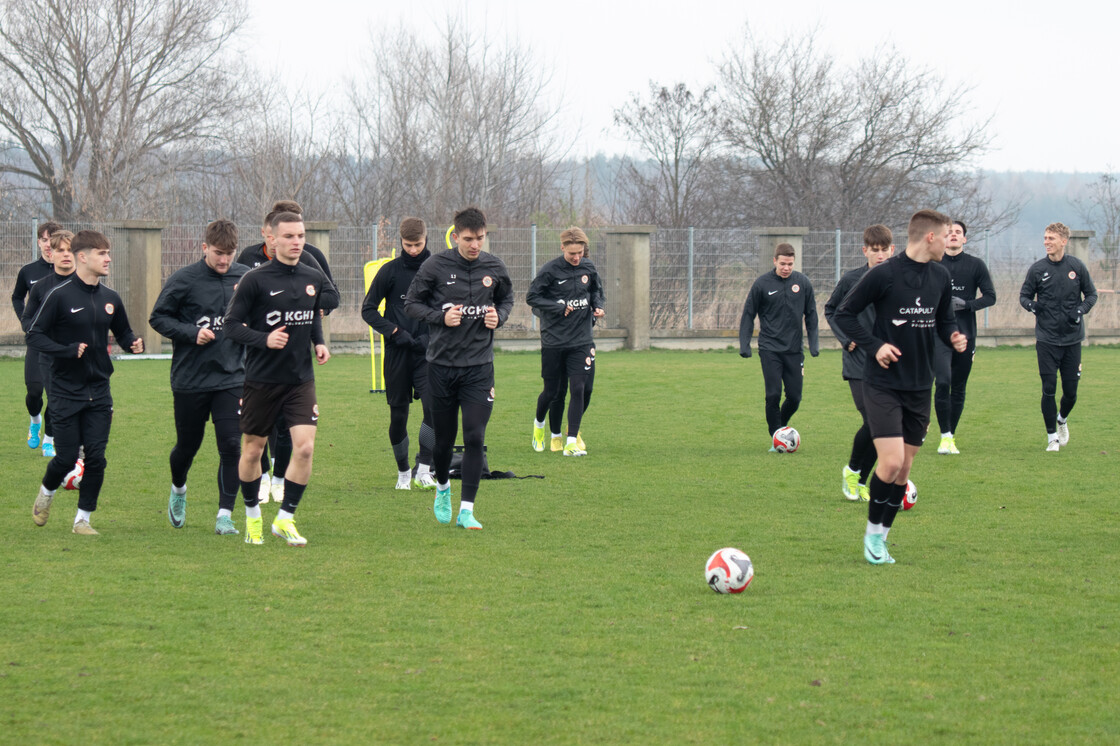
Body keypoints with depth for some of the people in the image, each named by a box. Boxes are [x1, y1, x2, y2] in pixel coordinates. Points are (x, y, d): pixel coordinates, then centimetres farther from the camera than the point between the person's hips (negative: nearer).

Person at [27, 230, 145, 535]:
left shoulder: (110, 298, 6)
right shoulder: (59, 295, -10)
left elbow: (123, 333, 20)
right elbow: (34, 335, -10)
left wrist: (134, 343, -3)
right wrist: (67, 350, -22)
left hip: (99, 393, 4)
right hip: (66, 392, -4)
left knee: (96, 458, -3)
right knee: (67, 457, -1)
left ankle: (83, 519, 10)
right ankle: (46, 493, 31)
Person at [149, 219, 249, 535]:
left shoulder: (245, 278, 2)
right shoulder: (183, 280, -8)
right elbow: (158, 317, -3)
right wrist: (192, 333, -16)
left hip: (232, 378, 2)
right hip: (190, 380, -2)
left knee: (231, 445, -9)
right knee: (188, 445, 12)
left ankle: (225, 515, -3)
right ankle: (178, 489, 43)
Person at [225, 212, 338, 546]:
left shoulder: (314, 279, 3)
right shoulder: (255, 280, -10)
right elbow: (231, 324, -9)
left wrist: (318, 341, 7)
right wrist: (264, 339, -24)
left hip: (301, 380, 3)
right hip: (261, 380, -3)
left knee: (305, 446, -12)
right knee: (252, 450, 8)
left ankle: (285, 518, 2)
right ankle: (252, 515, 30)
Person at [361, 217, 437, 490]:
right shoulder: (390, 271, 0)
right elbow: (368, 309, 5)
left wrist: (432, 336, -4)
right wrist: (395, 331, -8)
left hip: (428, 354, 0)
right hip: (397, 354, 0)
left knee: (434, 406, -18)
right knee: (398, 413, 5)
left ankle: (424, 469, -12)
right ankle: (403, 472, 20)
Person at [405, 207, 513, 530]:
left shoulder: (494, 267, 1)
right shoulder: (436, 265, -6)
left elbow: (507, 299, 19)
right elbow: (411, 303, 2)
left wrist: (498, 316, -3)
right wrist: (441, 317, -14)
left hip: (479, 366, 1)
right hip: (442, 364, -1)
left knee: (475, 437, -9)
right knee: (443, 438, 8)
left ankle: (466, 510, -4)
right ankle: (442, 488, 37)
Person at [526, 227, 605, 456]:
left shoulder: (589, 269, 3)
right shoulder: (550, 270, -10)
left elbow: (596, 291, 21)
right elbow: (532, 297, -7)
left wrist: (598, 306, 1)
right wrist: (559, 307, -16)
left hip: (581, 340, 2)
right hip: (553, 341, -2)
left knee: (578, 389, -7)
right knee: (552, 391, 7)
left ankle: (572, 441, -2)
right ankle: (539, 424, 38)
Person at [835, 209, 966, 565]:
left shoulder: (940, 276, 6)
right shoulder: (884, 274, -12)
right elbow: (844, 313, -5)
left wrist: (953, 336, -2)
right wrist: (874, 345, -15)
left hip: (919, 387, 6)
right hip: (883, 385, -6)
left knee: (903, 469, 7)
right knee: (891, 462, -15)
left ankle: (882, 536, 19)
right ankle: (872, 532, 4)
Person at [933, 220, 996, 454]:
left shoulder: (976, 265, 4)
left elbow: (990, 297, 4)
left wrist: (966, 304, -11)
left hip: (966, 335, 1)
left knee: (958, 389, 6)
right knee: (943, 382, -18)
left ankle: (952, 437, 18)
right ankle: (945, 436, -11)